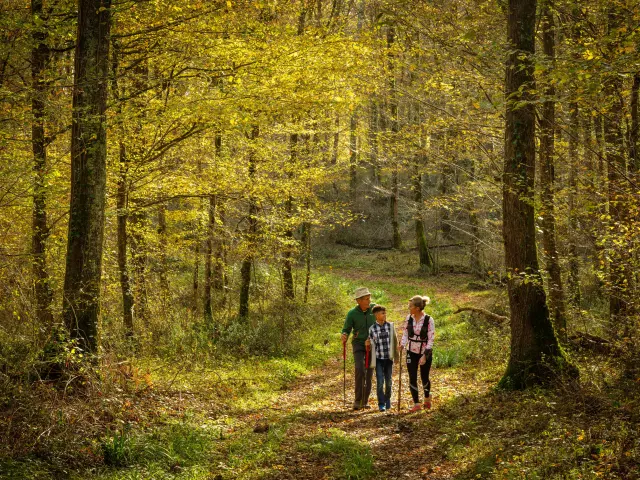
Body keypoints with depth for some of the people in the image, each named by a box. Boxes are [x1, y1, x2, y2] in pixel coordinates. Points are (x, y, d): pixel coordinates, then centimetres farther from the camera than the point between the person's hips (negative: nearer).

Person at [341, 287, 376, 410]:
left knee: (369, 373, 4)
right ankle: (357, 400, -15)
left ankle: (365, 401, 15)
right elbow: (346, 329, -3)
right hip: (358, 344, -2)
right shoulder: (352, 313, -11)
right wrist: (344, 336, -25)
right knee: (360, 369, -21)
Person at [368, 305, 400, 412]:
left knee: (388, 381, 10)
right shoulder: (372, 329, -6)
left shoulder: (390, 326, 0)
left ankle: (387, 401, 30)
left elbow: (395, 341, 5)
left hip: (389, 358, 2)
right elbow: (371, 344, 1)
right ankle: (381, 404, 4)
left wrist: (397, 356, 5)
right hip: (378, 359, -2)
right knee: (380, 382, -6)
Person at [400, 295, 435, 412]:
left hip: (425, 352, -3)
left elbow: (430, 339, -15)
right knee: (412, 378, -2)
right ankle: (416, 404, 8)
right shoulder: (409, 318, -3)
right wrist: (402, 345, -10)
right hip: (411, 352, 3)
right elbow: (405, 334, 7)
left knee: (424, 378, 10)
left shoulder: (429, 320, -16)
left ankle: (427, 398, 38)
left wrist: (425, 355, -19)